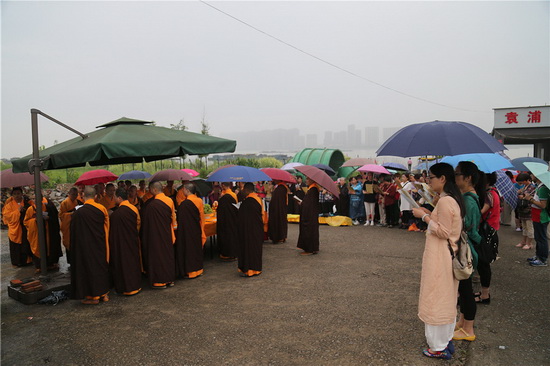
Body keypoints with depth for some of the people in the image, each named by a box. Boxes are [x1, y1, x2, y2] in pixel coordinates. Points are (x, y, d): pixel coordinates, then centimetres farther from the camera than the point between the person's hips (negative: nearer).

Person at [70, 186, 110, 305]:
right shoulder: (102, 208, -6)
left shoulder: (78, 213, -17)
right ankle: (104, 293, 22)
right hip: (101, 245, 4)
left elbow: (75, 233, -8)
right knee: (102, 265, 15)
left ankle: (93, 296, 14)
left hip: (85, 246, -4)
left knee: (89, 267, 7)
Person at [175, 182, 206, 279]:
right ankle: (199, 269, 27)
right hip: (197, 230, 7)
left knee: (188, 249, 5)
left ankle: (190, 272, 12)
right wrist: (201, 230, 16)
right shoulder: (199, 201, -1)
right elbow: (202, 217, 7)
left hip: (187, 231, -7)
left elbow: (181, 220, -17)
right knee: (197, 248, 17)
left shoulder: (184, 204, -21)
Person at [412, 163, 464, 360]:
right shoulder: (453, 199, 10)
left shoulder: (445, 201, -21)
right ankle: (446, 341, 32)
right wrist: (429, 214, 8)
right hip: (448, 255, 10)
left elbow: (443, 232, -22)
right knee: (446, 299, 19)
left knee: (435, 300, 2)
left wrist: (425, 217, -16)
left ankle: (439, 347, 14)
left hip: (439, 257, -10)